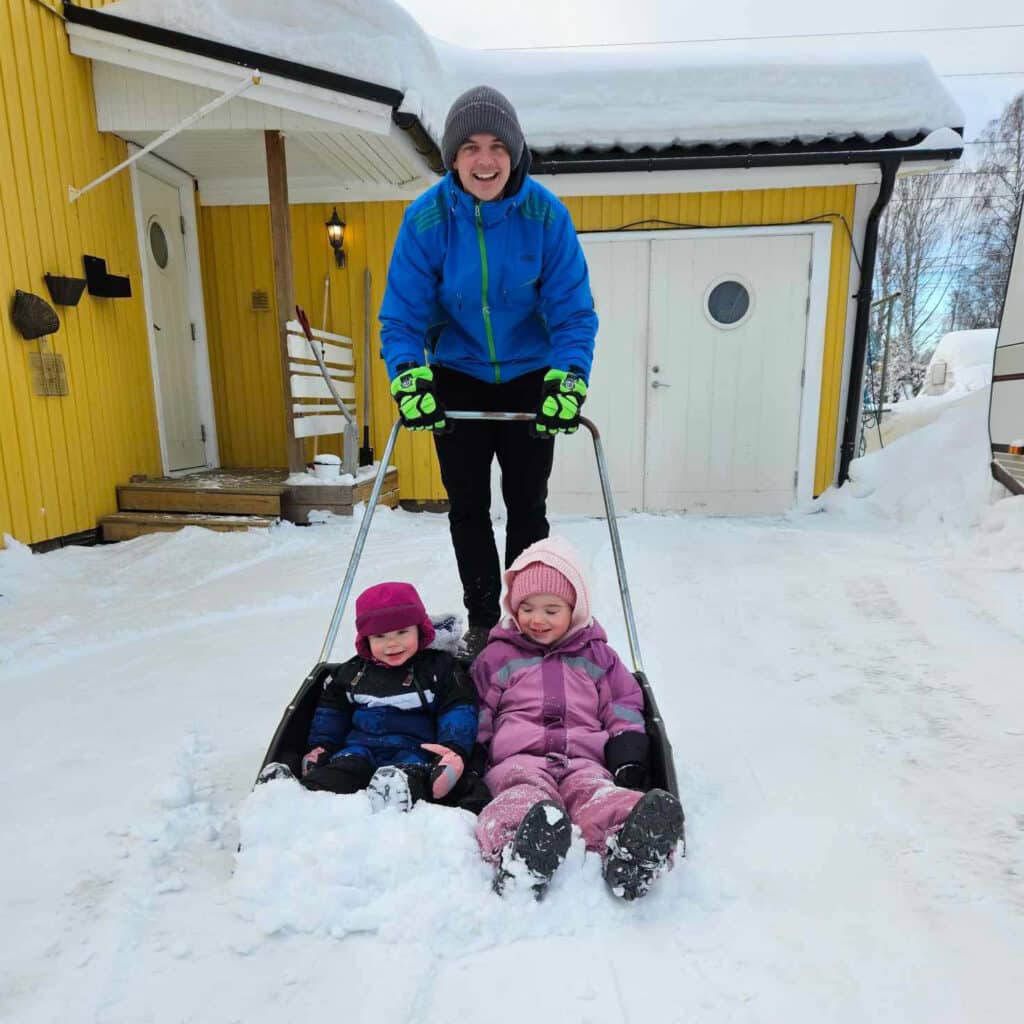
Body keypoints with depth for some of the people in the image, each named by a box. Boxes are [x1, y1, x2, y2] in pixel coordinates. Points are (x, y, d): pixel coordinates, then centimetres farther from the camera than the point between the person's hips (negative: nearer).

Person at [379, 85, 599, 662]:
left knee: (527, 506, 7)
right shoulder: (426, 218, -14)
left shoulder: (546, 214, -15)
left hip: (530, 378, 0)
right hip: (457, 380, 1)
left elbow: (573, 310, -14)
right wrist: (408, 377, -28)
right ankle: (481, 621, 23)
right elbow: (403, 313, -12)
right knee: (467, 507, 6)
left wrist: (569, 379, -29)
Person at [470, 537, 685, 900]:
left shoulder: (596, 655, 23)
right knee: (526, 791, -37)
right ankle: (517, 853, -69)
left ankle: (627, 850, -66)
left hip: (583, 758, 1)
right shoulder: (498, 655, 19)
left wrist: (629, 759, 2)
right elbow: (478, 713, 15)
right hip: (518, 759, -1)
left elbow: (623, 706, 18)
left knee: (596, 791, -34)